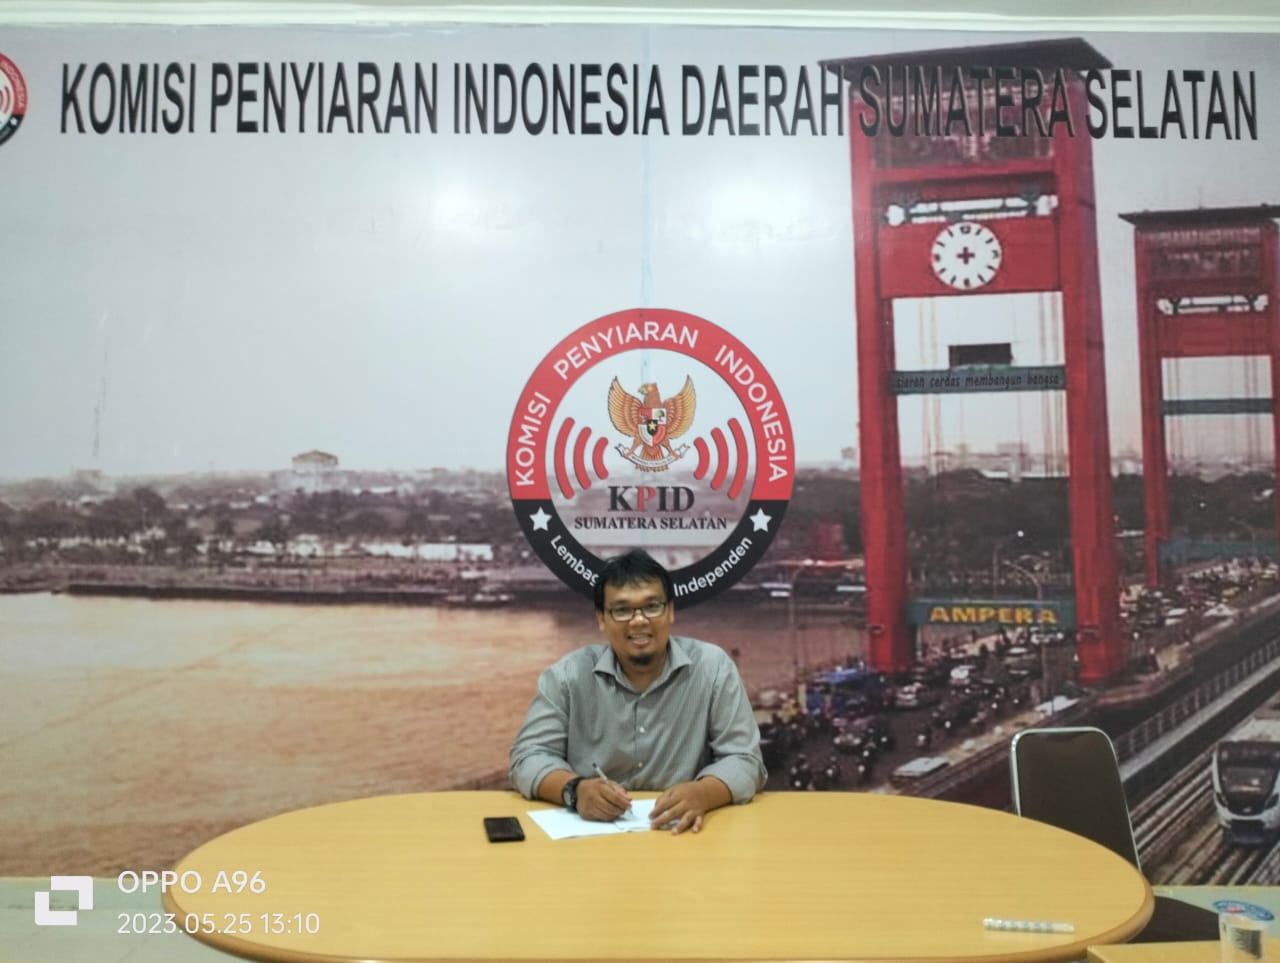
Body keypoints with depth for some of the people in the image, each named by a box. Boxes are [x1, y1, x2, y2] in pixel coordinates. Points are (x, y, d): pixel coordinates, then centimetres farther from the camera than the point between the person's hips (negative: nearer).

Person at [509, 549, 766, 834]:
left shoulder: (713, 668, -3)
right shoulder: (567, 675, 0)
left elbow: (744, 761, -5)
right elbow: (529, 755, -2)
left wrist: (701, 794, -27)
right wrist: (575, 789, -23)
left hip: (682, 833, 0)